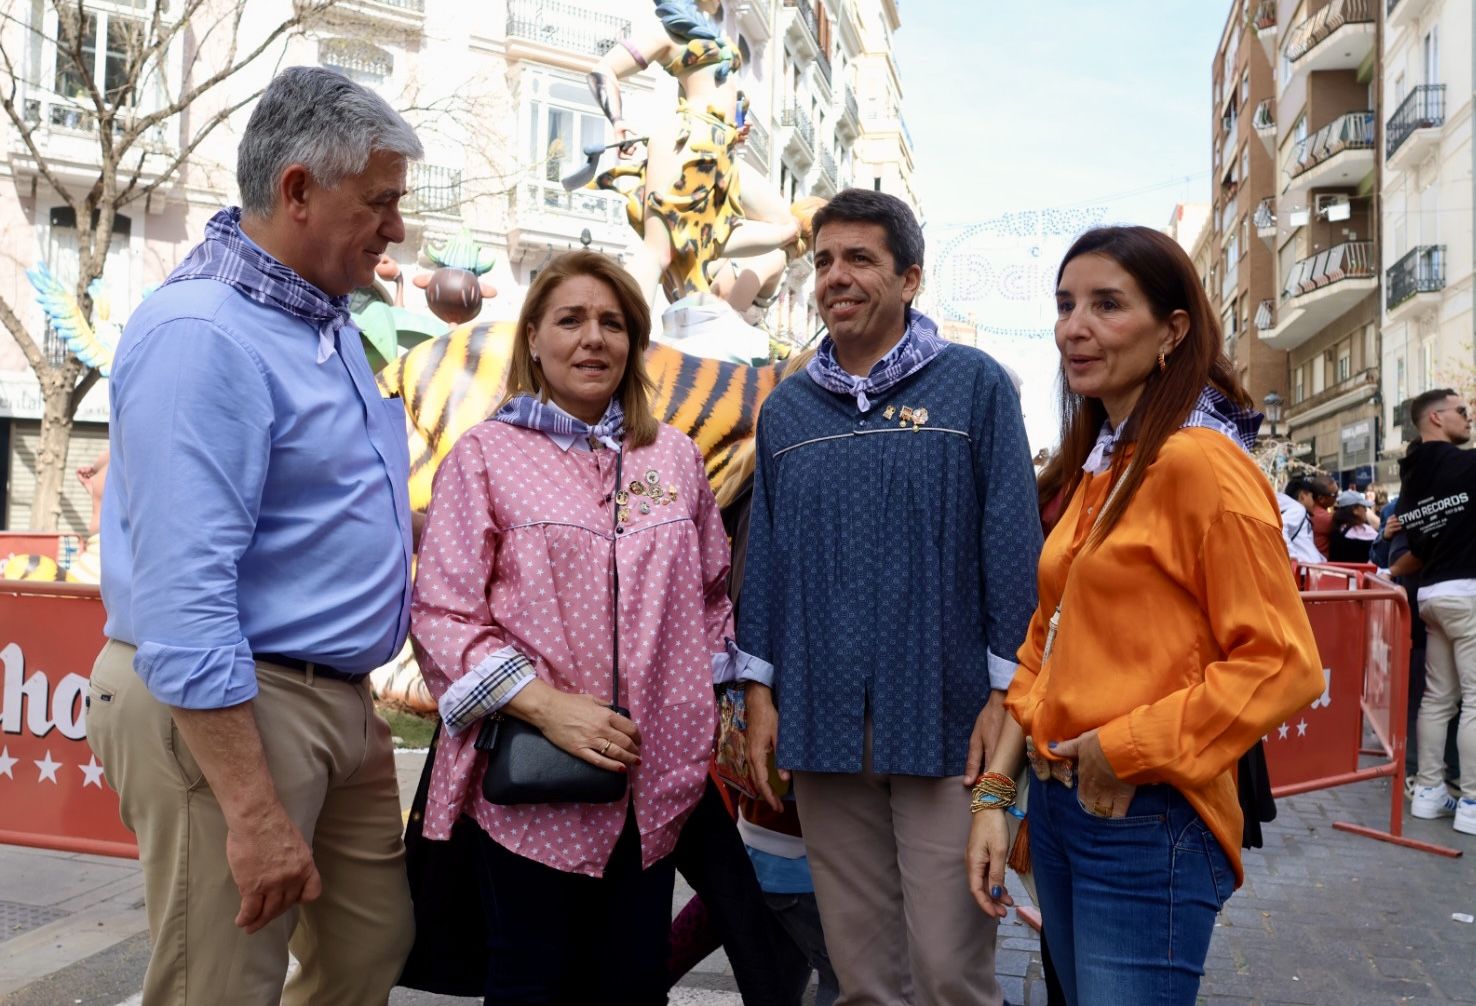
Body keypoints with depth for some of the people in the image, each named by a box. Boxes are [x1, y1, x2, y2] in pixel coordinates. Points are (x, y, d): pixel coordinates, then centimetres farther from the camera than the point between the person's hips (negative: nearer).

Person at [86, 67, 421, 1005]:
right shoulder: (202, 333, -19)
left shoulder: (327, 316, 12)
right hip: (224, 712, -9)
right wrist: (254, 812, -25)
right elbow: (183, 597, -25)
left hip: (338, 701, 9)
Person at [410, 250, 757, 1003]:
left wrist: (715, 702, 10)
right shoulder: (485, 455, -3)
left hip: (657, 777, 4)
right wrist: (547, 707, -18)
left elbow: (709, 595, 18)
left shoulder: (674, 457, 9)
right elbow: (442, 614, -8)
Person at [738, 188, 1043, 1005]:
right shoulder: (787, 409, 11)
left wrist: (1005, 692, -6)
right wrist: (760, 691, 8)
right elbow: (765, 557, 12)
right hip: (823, 725, 4)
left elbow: (1013, 545, -3)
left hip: (945, 724, -3)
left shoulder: (974, 385, -1)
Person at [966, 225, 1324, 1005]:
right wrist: (996, 791, 6)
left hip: (1147, 823, -8)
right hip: (1058, 803, 8)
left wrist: (1125, 748, -17)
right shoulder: (1096, 468, 10)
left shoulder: (1200, 464, -14)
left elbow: (1282, 665, -18)